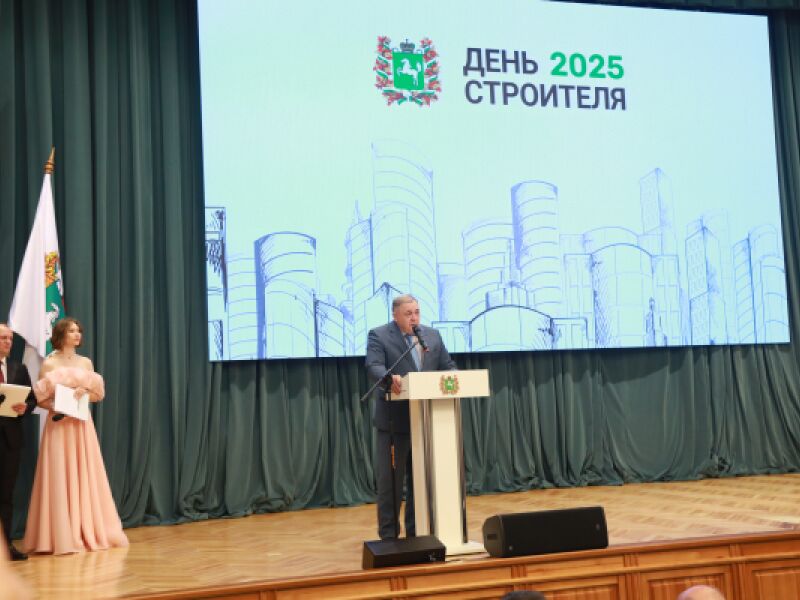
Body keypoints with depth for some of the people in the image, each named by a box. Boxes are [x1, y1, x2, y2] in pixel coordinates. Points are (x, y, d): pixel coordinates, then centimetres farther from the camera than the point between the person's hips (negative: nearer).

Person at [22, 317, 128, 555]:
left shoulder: (86, 362, 10)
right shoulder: (49, 364, -2)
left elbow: (98, 395, 11)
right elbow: (40, 399, -2)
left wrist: (85, 392, -9)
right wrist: (54, 407, -20)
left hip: (82, 425, 4)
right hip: (59, 424, -4)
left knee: (86, 476, 4)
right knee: (60, 478, -5)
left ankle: (89, 531, 12)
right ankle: (61, 535, 1)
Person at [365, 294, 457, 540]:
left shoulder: (433, 335, 13)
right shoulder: (378, 336, -3)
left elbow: (447, 366, 11)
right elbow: (373, 367, -17)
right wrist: (390, 378, -38)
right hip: (394, 420, -4)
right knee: (390, 480, 1)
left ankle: (417, 533, 21)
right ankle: (388, 536, 10)